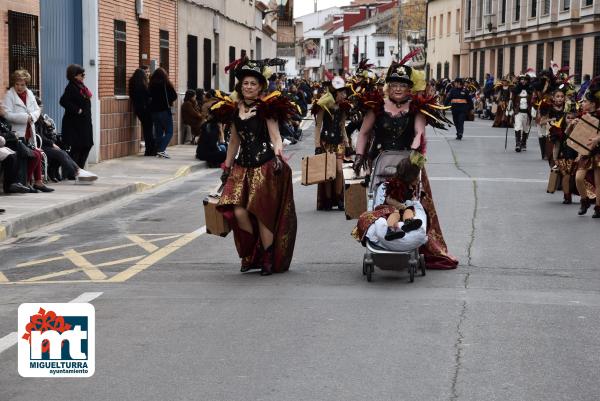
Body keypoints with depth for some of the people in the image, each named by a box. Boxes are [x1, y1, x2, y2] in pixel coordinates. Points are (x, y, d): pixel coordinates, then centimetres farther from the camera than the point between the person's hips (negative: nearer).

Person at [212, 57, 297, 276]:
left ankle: (268, 258, 10)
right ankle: (252, 254, 14)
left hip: (264, 166, -5)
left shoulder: (266, 108, -3)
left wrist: (278, 155, -29)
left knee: (261, 212, -5)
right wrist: (226, 168, 23)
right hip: (242, 166, 5)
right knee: (238, 212, -7)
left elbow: (275, 137, -10)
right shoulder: (234, 109, 12)